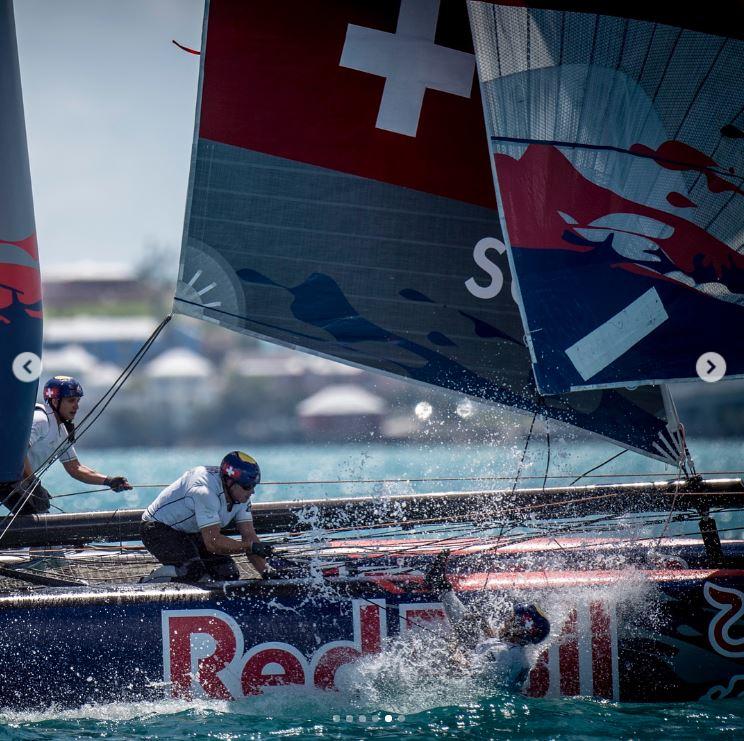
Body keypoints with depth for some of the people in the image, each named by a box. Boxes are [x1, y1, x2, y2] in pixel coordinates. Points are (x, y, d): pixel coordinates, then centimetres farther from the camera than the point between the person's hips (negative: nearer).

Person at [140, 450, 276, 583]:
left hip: (191, 533, 9)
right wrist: (251, 547, -38)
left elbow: (249, 536, -8)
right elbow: (212, 542, -38)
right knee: (193, 569, -32)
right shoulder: (206, 491, -35)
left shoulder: (242, 494, -9)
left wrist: (266, 572, -18)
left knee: (228, 573, -5)